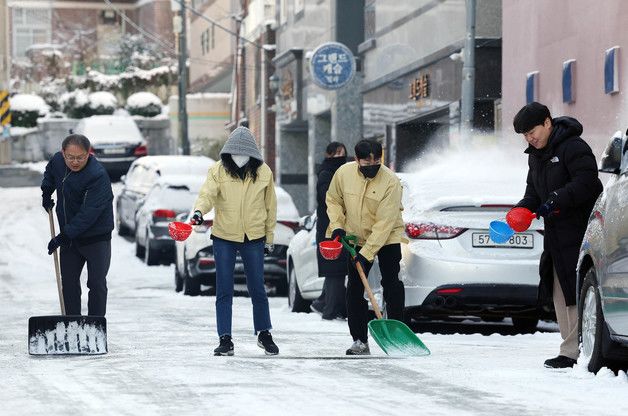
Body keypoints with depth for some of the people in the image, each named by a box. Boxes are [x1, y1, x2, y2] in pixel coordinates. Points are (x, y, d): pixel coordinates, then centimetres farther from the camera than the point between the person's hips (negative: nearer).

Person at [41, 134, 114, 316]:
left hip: (95, 238, -7)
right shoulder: (58, 161, -3)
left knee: (97, 284, -6)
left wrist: (64, 236, -30)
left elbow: (89, 213, -30)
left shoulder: (98, 176, -26)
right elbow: (50, 171, 25)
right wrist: (46, 191, 11)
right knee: (69, 282, 9)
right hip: (68, 236, 7)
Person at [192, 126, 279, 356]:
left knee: (257, 289, 8)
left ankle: (264, 334, 25)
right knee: (224, 291, 1)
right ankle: (225, 339, 6)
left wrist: (269, 238, 9)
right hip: (224, 237, -1)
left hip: (254, 238, 1)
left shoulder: (263, 172, 0)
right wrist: (199, 211, -42)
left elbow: (270, 206, 8)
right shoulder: (218, 170, -5)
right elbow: (207, 193, -20)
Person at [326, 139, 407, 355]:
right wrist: (337, 225, -9)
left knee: (392, 285, -10)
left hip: (387, 238, -3)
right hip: (357, 238, 3)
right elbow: (333, 200, 6)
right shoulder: (343, 173, -14)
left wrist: (366, 254, -30)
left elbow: (384, 224, -27)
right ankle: (360, 341, 3)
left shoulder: (391, 182, -26)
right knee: (354, 289, -1)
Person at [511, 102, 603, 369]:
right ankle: (571, 350, 13)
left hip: (579, 234, -10)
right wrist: (524, 207, 5)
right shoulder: (535, 155, 17)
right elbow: (534, 188, 24)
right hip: (556, 237, 10)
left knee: (576, 294, -12)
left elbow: (586, 183, -20)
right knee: (560, 295, 9)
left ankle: (572, 352, -14)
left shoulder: (573, 148, -12)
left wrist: (555, 201, -25)